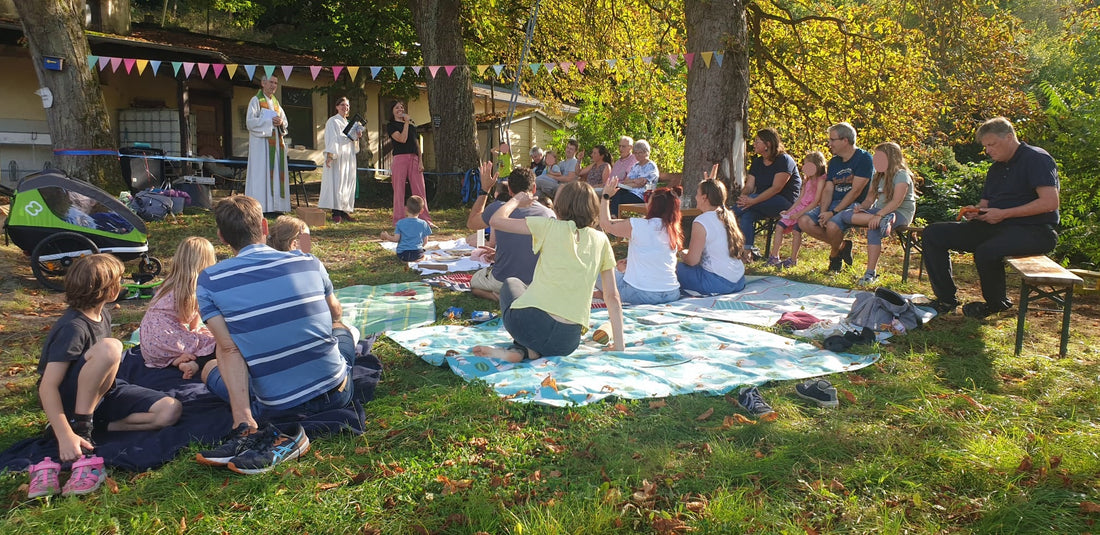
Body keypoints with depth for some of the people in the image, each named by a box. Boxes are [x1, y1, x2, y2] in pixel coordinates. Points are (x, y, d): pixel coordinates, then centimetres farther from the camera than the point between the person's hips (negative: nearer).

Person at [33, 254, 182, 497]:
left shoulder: (103, 315, 5)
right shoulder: (72, 328, -21)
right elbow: (47, 387, -27)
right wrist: (65, 436, -37)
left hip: (103, 394, 7)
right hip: (70, 402, -7)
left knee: (171, 410, -14)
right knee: (110, 347, -35)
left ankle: (91, 423, -8)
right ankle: (80, 429, -24)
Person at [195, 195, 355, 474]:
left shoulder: (209, 280, -7)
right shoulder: (308, 262, -2)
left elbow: (230, 350, -16)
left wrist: (242, 419, -18)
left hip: (277, 408, -3)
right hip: (337, 394, 4)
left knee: (210, 369, 27)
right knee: (342, 329, 35)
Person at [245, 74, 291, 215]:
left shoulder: (276, 102, 19)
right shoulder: (256, 100, 0)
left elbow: (285, 123, 17)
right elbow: (250, 121, -10)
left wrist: (281, 122, -6)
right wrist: (270, 121, -16)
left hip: (276, 142, 7)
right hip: (261, 142, -6)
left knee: (276, 172, 3)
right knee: (261, 172, -9)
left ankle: (275, 206, 5)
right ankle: (260, 206, -10)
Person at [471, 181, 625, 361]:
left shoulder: (551, 226, 3)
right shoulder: (601, 240, 10)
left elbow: (496, 221, 7)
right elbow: (612, 296, 9)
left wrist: (516, 201, 26)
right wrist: (619, 345, 13)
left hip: (525, 322, -2)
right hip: (567, 343, 2)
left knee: (511, 283, 32)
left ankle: (527, 349, 12)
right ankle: (521, 350, 6)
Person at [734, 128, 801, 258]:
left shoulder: (784, 160, -10)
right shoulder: (757, 162, 14)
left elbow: (776, 188, -20)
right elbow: (749, 186, 6)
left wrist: (753, 201, -28)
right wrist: (743, 196, -19)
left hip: (786, 202, -6)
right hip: (764, 205, 6)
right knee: (746, 214, -26)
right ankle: (748, 251, -31)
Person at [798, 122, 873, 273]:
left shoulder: (864, 158, -9)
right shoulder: (834, 162, 15)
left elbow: (856, 191, -16)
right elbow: (828, 190, 7)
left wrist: (833, 213, -22)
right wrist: (823, 212, -12)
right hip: (834, 203, 7)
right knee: (804, 222, -15)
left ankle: (834, 255, -4)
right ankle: (841, 245, 2)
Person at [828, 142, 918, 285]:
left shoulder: (901, 175, -6)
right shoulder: (877, 177, 20)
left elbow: (897, 201, -20)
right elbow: (870, 199, 12)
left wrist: (879, 215, -34)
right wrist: (861, 207, -11)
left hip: (900, 213, -7)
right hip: (879, 212, 7)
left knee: (873, 228, -41)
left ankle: (871, 273, -37)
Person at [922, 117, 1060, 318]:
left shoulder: (1037, 159, -7)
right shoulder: (996, 168, 19)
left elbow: (1050, 202, -18)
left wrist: (1003, 214, -18)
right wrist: (976, 211, -2)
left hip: (1034, 230, -8)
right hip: (995, 227, 8)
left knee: (986, 252, -39)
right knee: (933, 234, -5)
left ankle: (996, 303, -7)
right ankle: (946, 299, -4)